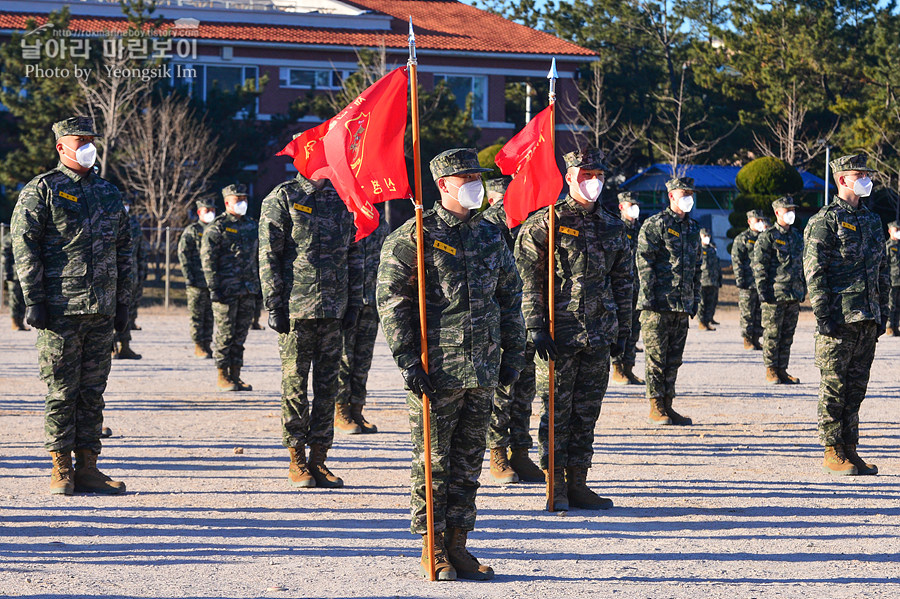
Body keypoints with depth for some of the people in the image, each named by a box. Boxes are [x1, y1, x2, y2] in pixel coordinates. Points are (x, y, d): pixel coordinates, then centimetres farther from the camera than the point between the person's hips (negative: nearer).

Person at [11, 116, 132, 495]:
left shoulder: (109, 193, 17)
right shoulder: (41, 190, -1)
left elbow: (123, 250, 21)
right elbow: (24, 247, -6)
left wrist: (123, 303, 15)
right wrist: (34, 301, -12)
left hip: (102, 311, 5)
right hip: (60, 310, -5)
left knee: (92, 392, 6)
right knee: (62, 392, -3)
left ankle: (87, 467, 11)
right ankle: (61, 470, 3)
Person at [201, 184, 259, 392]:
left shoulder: (252, 226, 16)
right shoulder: (217, 227, -4)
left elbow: (258, 258, 22)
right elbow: (207, 259, -8)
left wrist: (259, 286, 17)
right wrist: (213, 288, -14)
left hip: (248, 291, 6)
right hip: (226, 292, -6)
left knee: (240, 335, 8)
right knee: (225, 335, -3)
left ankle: (235, 375, 14)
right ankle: (222, 377, 3)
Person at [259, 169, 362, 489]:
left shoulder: (342, 199, 13)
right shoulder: (282, 198, -2)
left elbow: (354, 254, 17)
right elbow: (268, 255, -5)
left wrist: (354, 304, 11)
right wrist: (274, 307, -10)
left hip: (333, 309, 5)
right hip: (296, 307, -5)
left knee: (328, 384, 5)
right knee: (295, 383, 0)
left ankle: (319, 459, 11)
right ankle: (297, 461, 8)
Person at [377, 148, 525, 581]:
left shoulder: (491, 237, 13)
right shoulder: (414, 237, -5)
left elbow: (510, 296, 21)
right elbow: (392, 301, -8)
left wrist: (513, 352, 14)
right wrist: (407, 360, -14)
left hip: (483, 373, 6)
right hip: (435, 373, -6)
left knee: (468, 461, 9)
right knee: (433, 461, -1)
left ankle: (457, 544, 17)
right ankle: (432, 550, 7)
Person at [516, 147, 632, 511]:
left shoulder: (613, 228, 13)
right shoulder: (545, 224, -4)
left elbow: (623, 282, 18)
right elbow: (529, 279, -7)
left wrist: (623, 330, 14)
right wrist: (536, 327, -13)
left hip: (599, 337, 5)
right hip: (559, 333, -5)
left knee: (586, 413, 8)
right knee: (557, 412, -1)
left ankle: (577, 484, 14)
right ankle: (556, 488, 5)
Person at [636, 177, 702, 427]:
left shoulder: (693, 228, 17)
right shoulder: (655, 225, -4)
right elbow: (644, 262, -8)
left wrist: (695, 300, 17)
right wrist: (648, 296, -14)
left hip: (683, 305, 7)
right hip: (658, 304, -6)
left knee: (674, 359, 8)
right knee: (656, 357, -4)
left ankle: (668, 405, 13)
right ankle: (656, 408, 0)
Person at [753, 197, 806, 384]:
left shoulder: (797, 236, 17)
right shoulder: (768, 237, -4)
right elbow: (759, 265, -7)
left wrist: (803, 288, 19)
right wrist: (762, 291, -13)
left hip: (794, 295, 6)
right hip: (775, 294, -6)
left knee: (788, 335, 8)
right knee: (772, 334, -3)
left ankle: (782, 370, 13)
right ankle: (771, 371, 3)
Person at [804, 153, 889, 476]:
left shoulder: (872, 220, 17)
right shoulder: (825, 220, -5)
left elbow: (882, 271, 22)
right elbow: (814, 270, -10)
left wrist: (882, 312, 15)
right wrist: (823, 315, -16)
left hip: (868, 317, 7)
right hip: (839, 317, -7)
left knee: (856, 386, 8)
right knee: (834, 386, -3)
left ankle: (850, 449, 13)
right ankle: (832, 452, 1)